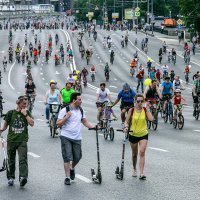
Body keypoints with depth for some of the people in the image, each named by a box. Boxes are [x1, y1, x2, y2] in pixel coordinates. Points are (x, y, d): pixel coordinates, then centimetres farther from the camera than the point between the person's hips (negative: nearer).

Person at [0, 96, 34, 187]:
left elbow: (32, 123, -9)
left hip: (22, 140, -1)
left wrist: (25, 114, -13)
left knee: (23, 159, -17)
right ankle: (10, 177, 24)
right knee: (11, 160, 10)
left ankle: (23, 177, -26)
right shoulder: (11, 113, 2)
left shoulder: (27, 112, 4)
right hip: (11, 140, 1)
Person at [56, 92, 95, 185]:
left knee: (77, 157, 7)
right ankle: (67, 177, 1)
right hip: (66, 137, -5)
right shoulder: (64, 110, -5)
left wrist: (94, 127, 3)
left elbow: (85, 122, 19)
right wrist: (66, 117, -19)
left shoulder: (80, 110, 11)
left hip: (77, 138, 5)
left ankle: (72, 168, 38)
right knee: (67, 158, -7)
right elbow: (58, 124, -7)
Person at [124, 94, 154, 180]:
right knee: (134, 154, 14)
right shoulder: (131, 110, -4)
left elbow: (151, 119, -17)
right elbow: (127, 121, -1)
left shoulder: (145, 110, -3)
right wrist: (126, 127, -21)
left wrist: (147, 108, -14)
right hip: (133, 134, 1)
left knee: (142, 152, -16)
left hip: (143, 134, -1)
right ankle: (134, 169, 38)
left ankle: (141, 173, -18)